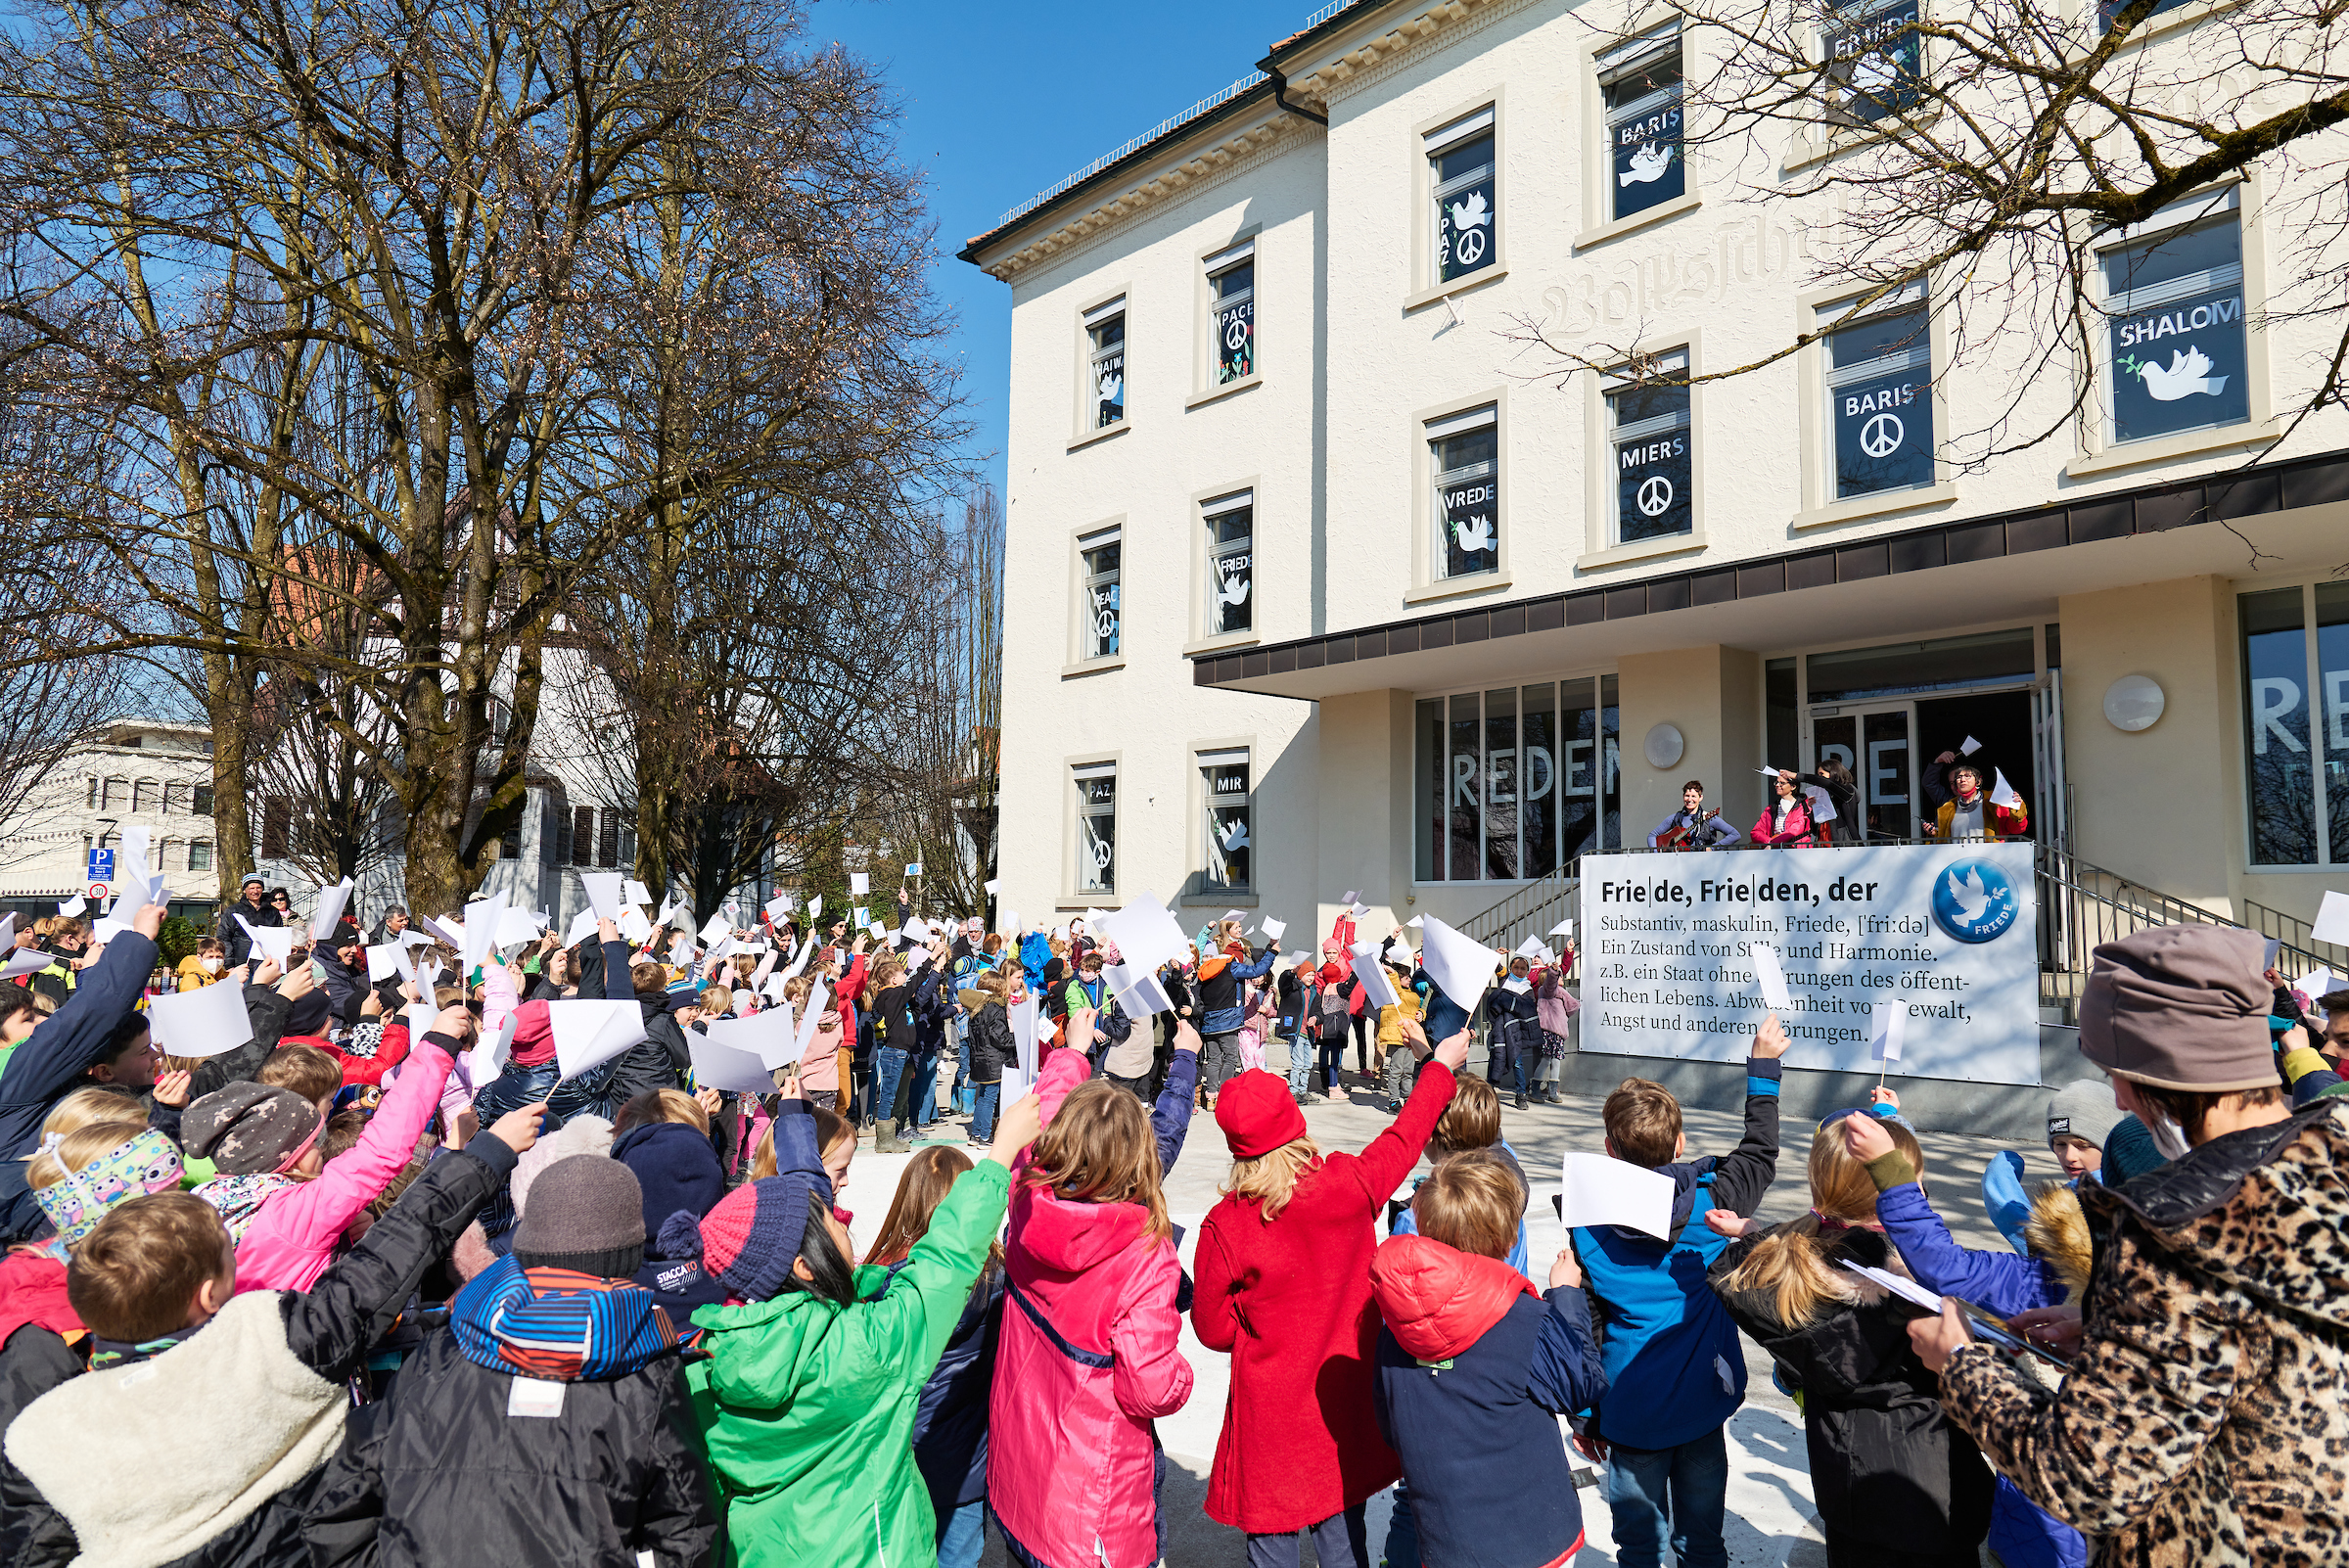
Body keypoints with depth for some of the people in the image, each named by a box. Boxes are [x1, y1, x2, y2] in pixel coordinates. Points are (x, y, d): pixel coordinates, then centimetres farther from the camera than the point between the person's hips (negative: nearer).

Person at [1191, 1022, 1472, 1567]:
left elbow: (1214, 1330, -9)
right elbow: (1402, 1140, 5)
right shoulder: (1350, 1184, -15)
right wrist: (1441, 1066, 19)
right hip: (1348, 1411, 3)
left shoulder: (1224, 1226, -20)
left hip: (1272, 1422, -3)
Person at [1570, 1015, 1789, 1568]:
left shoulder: (1588, 1225, -13)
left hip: (1631, 1412, -2)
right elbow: (1760, 1155, 7)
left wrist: (1587, 1418, 5)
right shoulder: (1712, 1198, -13)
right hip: (1702, 1401, 2)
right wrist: (1764, 1068, 12)